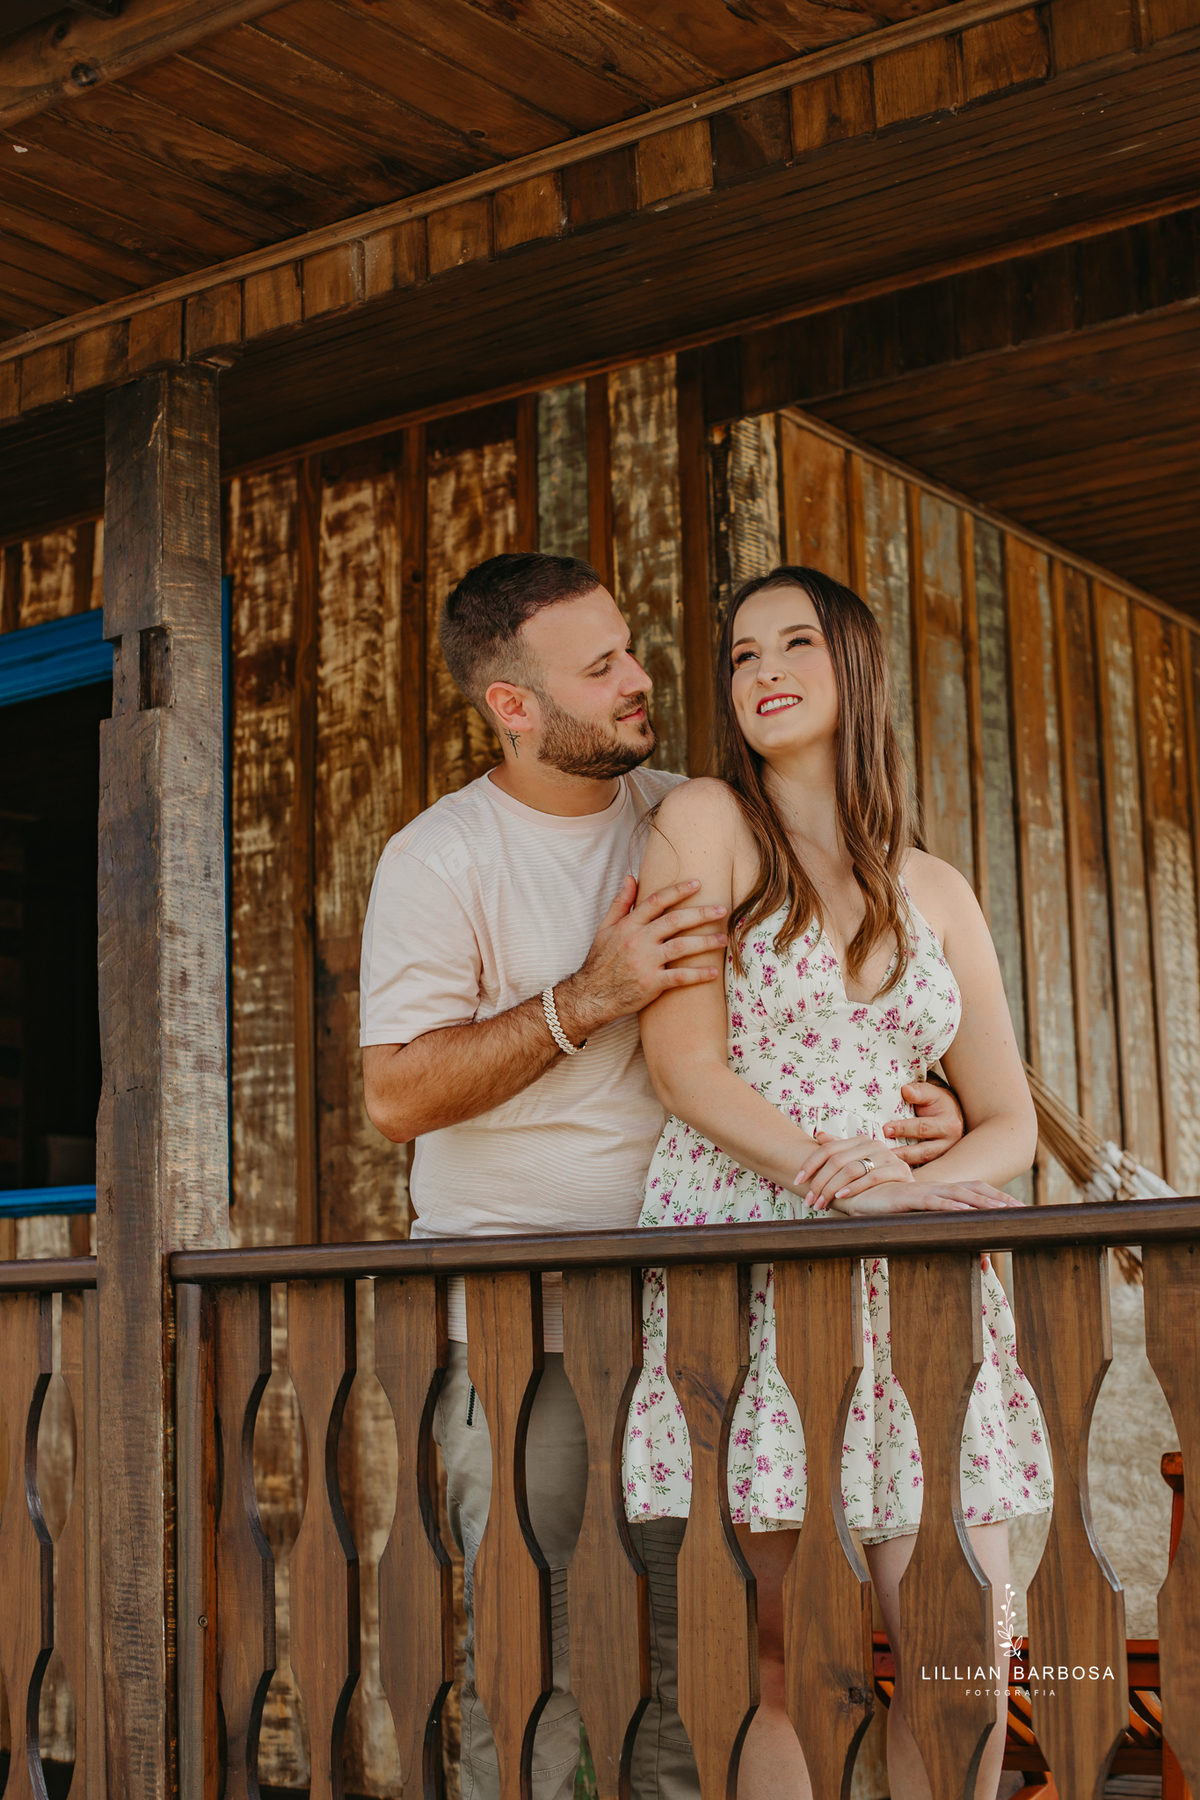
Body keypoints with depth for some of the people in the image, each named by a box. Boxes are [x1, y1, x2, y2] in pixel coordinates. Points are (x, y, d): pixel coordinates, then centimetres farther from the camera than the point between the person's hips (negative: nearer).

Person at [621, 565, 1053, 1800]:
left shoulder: (935, 893, 14)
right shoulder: (704, 823, 3)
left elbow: (1009, 1122, 13)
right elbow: (688, 1071, -6)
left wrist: (918, 1184, -9)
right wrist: (844, 1179, -17)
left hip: (912, 1285, 4)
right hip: (742, 1269, -3)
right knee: (777, 1657, -2)